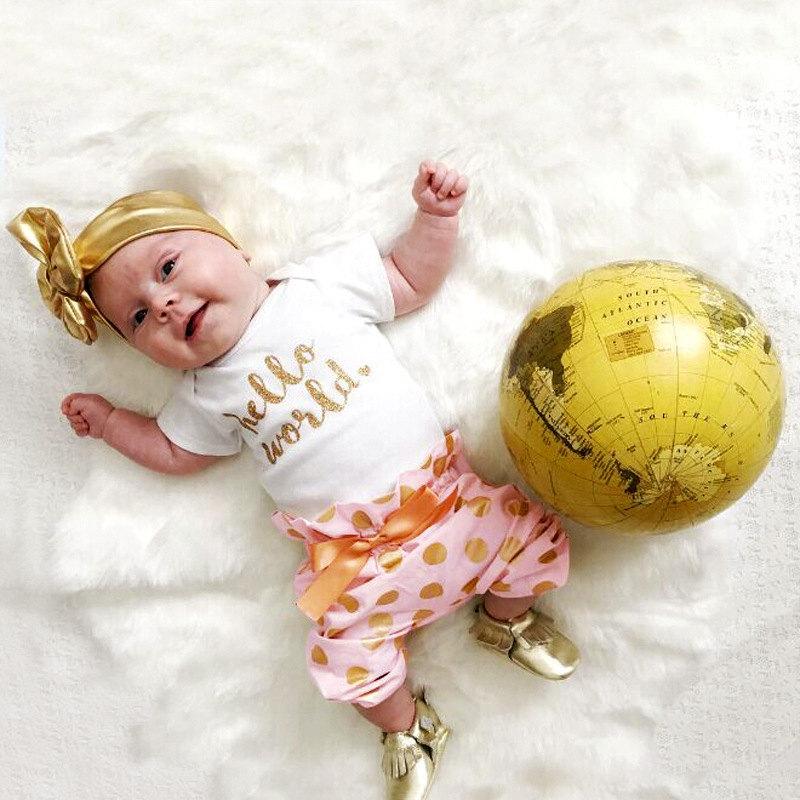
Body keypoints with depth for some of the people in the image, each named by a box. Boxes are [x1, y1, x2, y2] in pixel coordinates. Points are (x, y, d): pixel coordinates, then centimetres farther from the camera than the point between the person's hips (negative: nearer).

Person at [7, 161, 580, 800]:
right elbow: (176, 452, 24)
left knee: (536, 537, -8)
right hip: (353, 551, 1)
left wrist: (436, 216, -4)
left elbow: (413, 280, 8)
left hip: (440, 490, 0)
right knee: (345, 660, -11)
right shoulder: (207, 396, 8)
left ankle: (506, 619, 25)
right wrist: (111, 421, 18)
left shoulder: (321, 283, 1)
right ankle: (409, 729, 22)